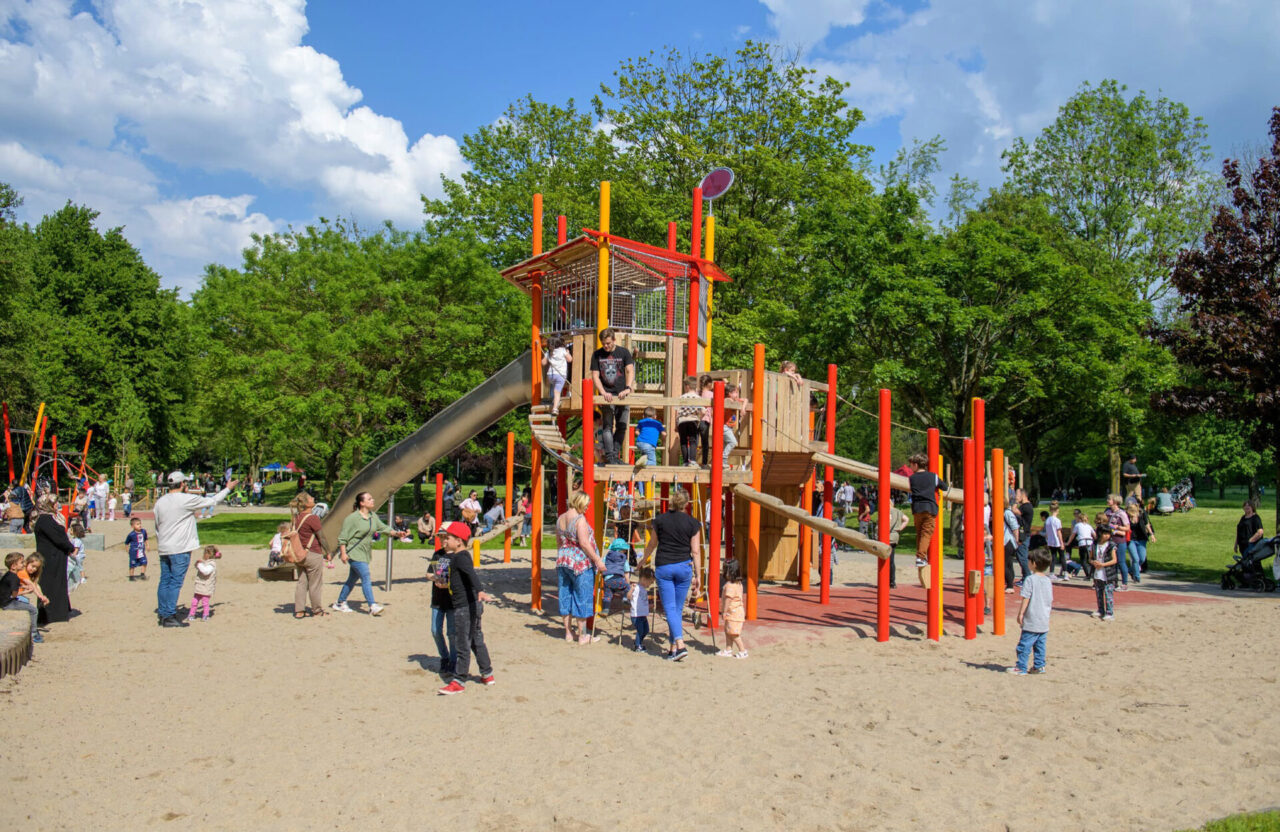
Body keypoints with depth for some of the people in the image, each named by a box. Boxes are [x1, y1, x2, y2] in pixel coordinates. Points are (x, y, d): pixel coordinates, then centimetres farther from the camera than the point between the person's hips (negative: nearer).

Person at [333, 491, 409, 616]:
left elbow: (383, 528, 15)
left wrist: (396, 533, 0)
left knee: (353, 578, 15)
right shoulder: (352, 518, -13)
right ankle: (372, 606, -13)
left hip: (365, 553, 8)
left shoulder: (373, 516, 8)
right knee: (366, 578, -14)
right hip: (354, 553, -8)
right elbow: (343, 536, -11)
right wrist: (343, 553, -15)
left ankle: (340, 603, 28)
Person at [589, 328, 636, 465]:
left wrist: (628, 388, -19)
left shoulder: (623, 352, 5)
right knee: (607, 426, -8)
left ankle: (615, 456, 10)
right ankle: (609, 456, -9)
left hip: (622, 395, 1)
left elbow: (630, 371, -3)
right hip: (606, 395, -1)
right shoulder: (597, 355, 5)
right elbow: (595, 376, 2)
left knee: (621, 427, 2)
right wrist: (603, 392, -13)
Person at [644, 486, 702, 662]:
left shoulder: (660, 520, 0)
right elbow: (695, 551, -1)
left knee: (670, 608, -2)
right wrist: (697, 575, 7)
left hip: (663, 567, -1)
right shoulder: (692, 523, -1)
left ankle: (680, 645, -18)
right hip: (684, 567, 1)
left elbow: (651, 545, 13)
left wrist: (643, 561, 30)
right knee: (678, 609, 11)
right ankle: (673, 649, 13)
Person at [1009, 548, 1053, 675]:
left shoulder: (1030, 579, -14)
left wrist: (1020, 613, -8)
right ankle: (1039, 666, 17)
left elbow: (1026, 599, -14)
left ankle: (1021, 668, 2)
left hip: (1032, 621, -7)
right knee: (1040, 644, 14)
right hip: (1044, 621, 7)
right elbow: (1051, 601, 13)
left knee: (1025, 645, -1)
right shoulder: (1048, 581, 6)